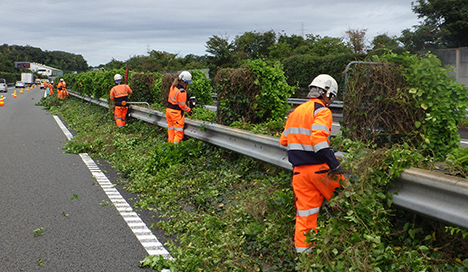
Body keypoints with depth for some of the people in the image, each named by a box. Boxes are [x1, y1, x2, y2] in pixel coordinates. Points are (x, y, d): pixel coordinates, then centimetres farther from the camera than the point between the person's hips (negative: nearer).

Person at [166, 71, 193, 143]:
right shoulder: (182, 91, -20)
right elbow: (182, 105, -18)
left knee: (171, 129, 17)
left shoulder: (172, 87, 5)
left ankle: (170, 143, 23)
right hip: (176, 113, -8)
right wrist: (189, 110, -1)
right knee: (179, 131, 1)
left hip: (169, 110, 8)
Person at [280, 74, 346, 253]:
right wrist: (334, 164, -26)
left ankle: (302, 249, 14)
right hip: (320, 168, -6)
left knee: (304, 212, 10)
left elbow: (284, 140, 18)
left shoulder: (295, 112, 15)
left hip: (299, 170, 7)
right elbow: (318, 138, -24)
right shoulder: (322, 111, -9)